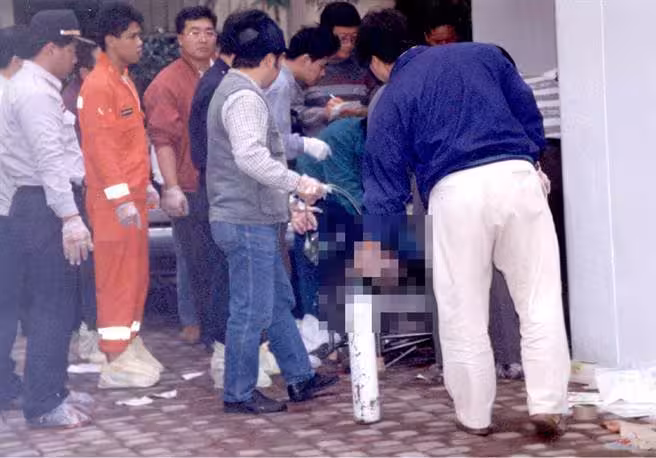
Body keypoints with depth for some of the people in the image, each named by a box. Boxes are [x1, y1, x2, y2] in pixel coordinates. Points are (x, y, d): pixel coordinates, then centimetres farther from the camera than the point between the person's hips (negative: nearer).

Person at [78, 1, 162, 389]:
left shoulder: (124, 81, 15)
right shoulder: (98, 86, -15)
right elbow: (100, 147, -19)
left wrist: (145, 185, 20)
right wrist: (121, 198, -22)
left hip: (132, 196, 9)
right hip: (114, 201, -9)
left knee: (137, 276, 13)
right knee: (117, 277, -6)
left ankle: (132, 347, 22)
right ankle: (116, 362, -2)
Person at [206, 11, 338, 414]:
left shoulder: (236, 90, 20)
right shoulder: (245, 97, -15)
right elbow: (250, 157, -29)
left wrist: (290, 207, 22)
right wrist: (298, 183, -25)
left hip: (258, 219, 11)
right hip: (247, 222, -11)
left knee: (280, 301, 17)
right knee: (253, 310, -3)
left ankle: (300, 379, 26)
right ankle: (240, 394, 7)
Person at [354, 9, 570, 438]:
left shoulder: (391, 102, 14)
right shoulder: (483, 53, 20)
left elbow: (386, 180, 14)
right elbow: (527, 107, 17)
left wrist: (372, 243, 23)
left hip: (455, 191, -2)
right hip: (517, 175, 2)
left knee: (464, 313, 10)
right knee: (540, 299, 6)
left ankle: (475, 415, 18)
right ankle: (548, 404, 2)